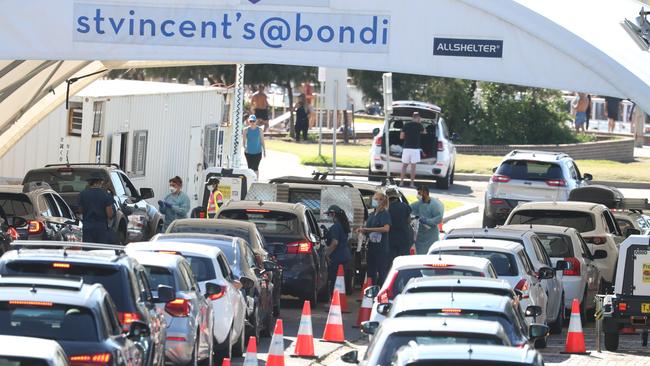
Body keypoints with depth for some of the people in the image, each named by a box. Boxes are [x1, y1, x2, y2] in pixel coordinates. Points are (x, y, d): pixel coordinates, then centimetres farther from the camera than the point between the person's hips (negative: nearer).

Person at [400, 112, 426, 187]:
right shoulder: (418, 125, -3)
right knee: (413, 166, 0)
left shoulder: (406, 125, 4)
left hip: (406, 148, 3)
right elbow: (424, 132, 17)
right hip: (415, 148, -3)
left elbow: (401, 137, 4)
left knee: (404, 165, 10)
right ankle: (412, 183, -1)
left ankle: (401, 182, 5)